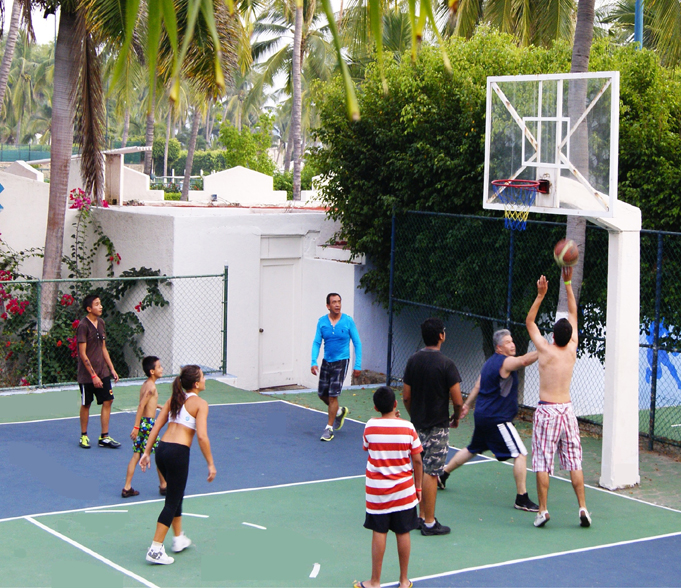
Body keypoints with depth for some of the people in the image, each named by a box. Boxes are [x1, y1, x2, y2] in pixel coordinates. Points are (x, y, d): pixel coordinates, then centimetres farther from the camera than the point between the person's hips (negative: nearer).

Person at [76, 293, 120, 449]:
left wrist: (112, 369, 13)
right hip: (87, 375, -6)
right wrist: (93, 375, -17)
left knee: (108, 401, 2)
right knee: (86, 404, 7)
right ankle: (84, 436, 22)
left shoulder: (101, 323, 8)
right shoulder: (83, 326, -14)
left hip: (103, 372, 6)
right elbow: (83, 354, -15)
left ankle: (104, 437, 9)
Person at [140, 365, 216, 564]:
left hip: (161, 449, 7)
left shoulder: (173, 399, 15)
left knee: (176, 495, 25)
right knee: (172, 502, 1)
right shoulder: (200, 403, -5)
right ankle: (155, 550, -2)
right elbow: (202, 436, -13)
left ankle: (179, 539, 36)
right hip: (178, 452, -7)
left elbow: (156, 426, 11)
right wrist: (210, 464, -8)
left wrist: (147, 452, 12)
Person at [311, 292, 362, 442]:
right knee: (322, 393, 10)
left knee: (333, 395, -8)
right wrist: (314, 362, -12)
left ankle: (329, 428, 3)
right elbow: (316, 343, 2)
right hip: (326, 361, 4)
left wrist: (358, 365, -8)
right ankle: (340, 411, 38)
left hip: (341, 362, -4)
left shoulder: (348, 321, -8)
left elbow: (357, 343, -3)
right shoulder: (322, 322, -1)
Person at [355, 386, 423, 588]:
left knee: (379, 533, 6)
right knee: (403, 533, 9)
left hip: (377, 491, 0)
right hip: (404, 490, 0)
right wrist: (418, 488, 7)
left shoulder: (370, 426, -9)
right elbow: (417, 461, -5)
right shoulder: (407, 427, -10)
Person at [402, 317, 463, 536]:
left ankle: (421, 516, 21)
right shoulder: (446, 364, -15)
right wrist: (456, 417, 4)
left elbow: (406, 396, 6)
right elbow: (457, 400, -15)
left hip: (417, 425, 6)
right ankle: (429, 523, 3)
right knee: (430, 473, -3)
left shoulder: (413, 360, 2)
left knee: (420, 471, 14)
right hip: (438, 426, -6)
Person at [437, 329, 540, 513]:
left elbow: (477, 387, 21)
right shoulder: (505, 362, -16)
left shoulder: (490, 362, 13)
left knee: (472, 450, 27)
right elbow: (524, 360, -36)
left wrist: (467, 405, 30)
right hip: (497, 419, -10)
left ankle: (442, 475, 38)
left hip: (483, 415, 10)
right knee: (520, 454, -9)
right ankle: (522, 499, -10)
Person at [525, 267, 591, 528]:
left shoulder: (546, 350, -8)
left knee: (543, 463, -1)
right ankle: (583, 509, 4)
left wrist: (540, 295, 0)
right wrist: (568, 284, 12)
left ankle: (542, 510, -4)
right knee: (574, 462, 7)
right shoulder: (572, 350, 1)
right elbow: (573, 315, 12)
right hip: (567, 409, 4)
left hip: (546, 411, -3)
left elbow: (529, 322, 4)